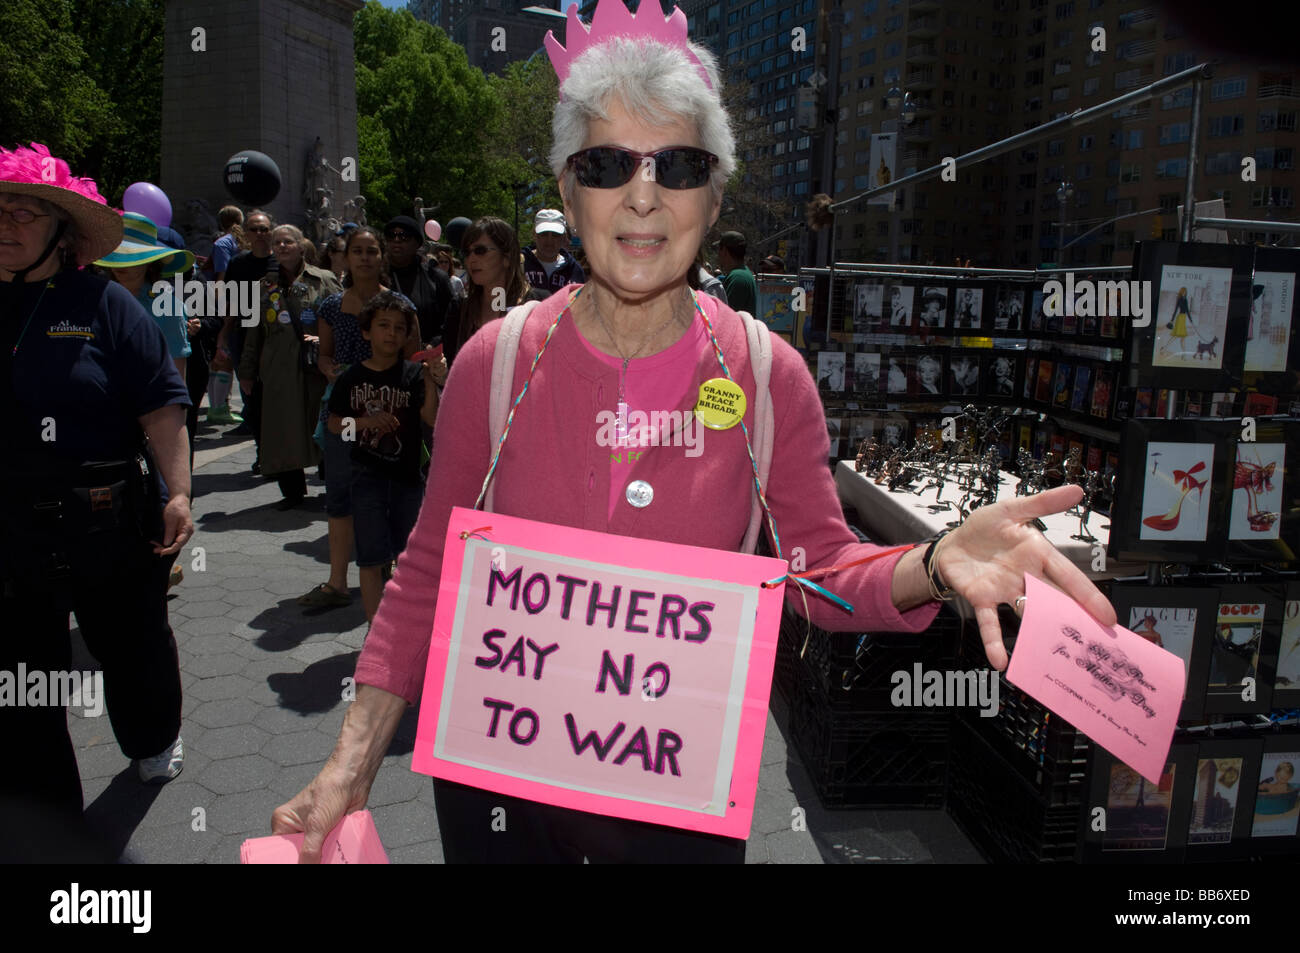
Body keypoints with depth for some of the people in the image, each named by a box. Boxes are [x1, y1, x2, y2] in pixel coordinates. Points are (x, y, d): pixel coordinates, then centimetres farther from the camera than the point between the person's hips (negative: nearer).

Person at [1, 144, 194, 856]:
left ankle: (154, 738, 48)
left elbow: (161, 404, -12)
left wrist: (176, 493, -18)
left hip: (108, 524, -3)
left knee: (133, 642, 18)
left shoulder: (104, 304, -8)